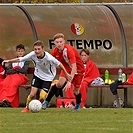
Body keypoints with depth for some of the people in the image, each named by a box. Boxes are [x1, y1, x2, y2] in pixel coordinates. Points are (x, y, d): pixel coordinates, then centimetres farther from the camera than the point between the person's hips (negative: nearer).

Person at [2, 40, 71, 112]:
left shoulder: (49, 58, -31)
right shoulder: (33, 55, -22)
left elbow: (59, 64, -17)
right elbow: (20, 59, -13)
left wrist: (66, 74, -6)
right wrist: (9, 61, -23)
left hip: (48, 77, -2)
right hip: (37, 75, 2)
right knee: (32, 94, -8)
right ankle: (27, 107, 19)